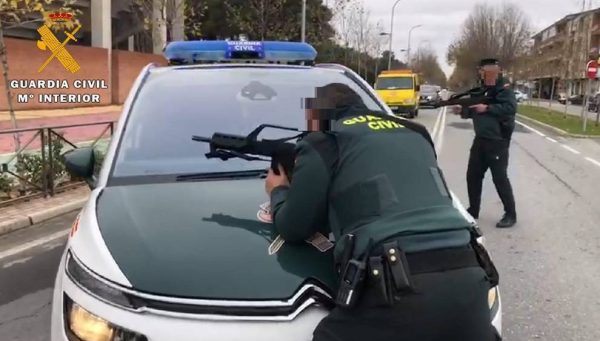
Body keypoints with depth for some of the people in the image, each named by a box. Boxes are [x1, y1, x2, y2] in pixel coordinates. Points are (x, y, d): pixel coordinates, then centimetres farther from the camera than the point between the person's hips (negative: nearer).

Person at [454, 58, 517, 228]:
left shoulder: (504, 90, -11)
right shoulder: (482, 90, 13)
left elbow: (510, 108, -25)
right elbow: (474, 111, 20)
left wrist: (487, 108, -24)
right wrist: (463, 110, 0)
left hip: (497, 142, -8)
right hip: (480, 140, 8)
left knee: (500, 178, -4)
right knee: (473, 175, 12)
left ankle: (511, 214, 8)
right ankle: (473, 210, 25)